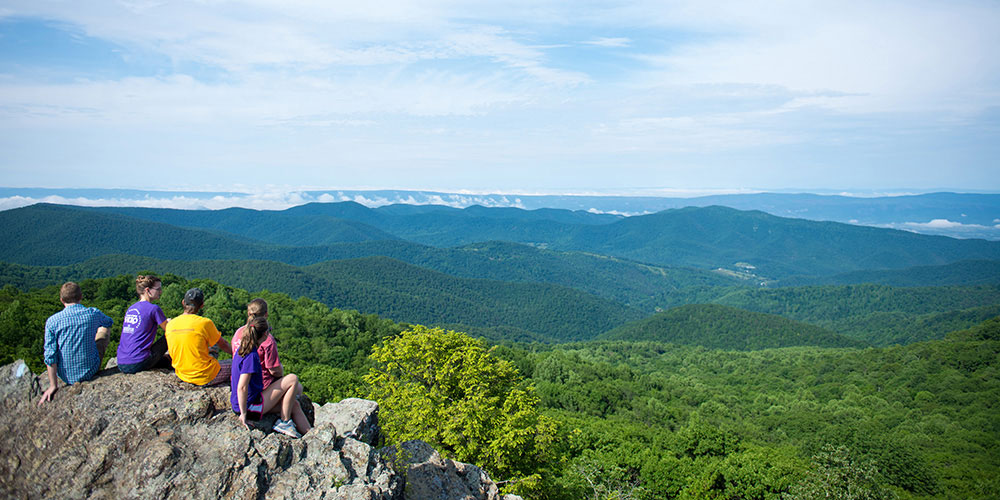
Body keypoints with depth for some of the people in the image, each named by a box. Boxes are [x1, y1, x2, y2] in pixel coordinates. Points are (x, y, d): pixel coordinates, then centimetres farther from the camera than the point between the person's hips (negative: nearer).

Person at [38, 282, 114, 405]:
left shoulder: (52, 321, -13)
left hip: (66, 376, 1)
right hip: (90, 372, -1)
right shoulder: (93, 313, -11)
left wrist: (53, 386, -3)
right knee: (105, 330, 21)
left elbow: (50, 356, -13)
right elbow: (109, 322, 15)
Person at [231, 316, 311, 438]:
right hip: (250, 406, -10)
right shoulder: (251, 356, -23)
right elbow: (242, 387, -27)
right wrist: (244, 414, -20)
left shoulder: (241, 350, 7)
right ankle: (284, 422, 0)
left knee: (294, 404, 10)